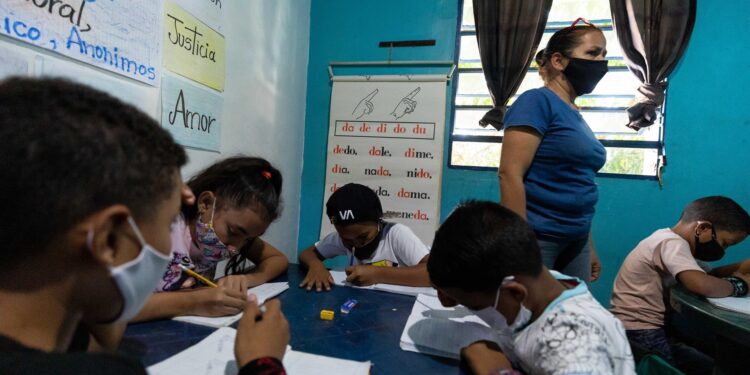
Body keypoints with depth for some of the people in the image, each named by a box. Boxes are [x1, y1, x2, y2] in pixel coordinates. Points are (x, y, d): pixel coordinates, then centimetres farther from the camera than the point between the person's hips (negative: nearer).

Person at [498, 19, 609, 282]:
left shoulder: (577, 117, 14)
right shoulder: (537, 101, -10)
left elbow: (579, 186, 18)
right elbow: (510, 174, -19)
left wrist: (589, 248, 18)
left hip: (575, 242, 8)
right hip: (535, 238, -8)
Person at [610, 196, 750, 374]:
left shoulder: (671, 240, 9)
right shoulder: (672, 243, -18)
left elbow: (710, 274, 12)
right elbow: (703, 285, -31)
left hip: (654, 328, 9)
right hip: (640, 333, -9)